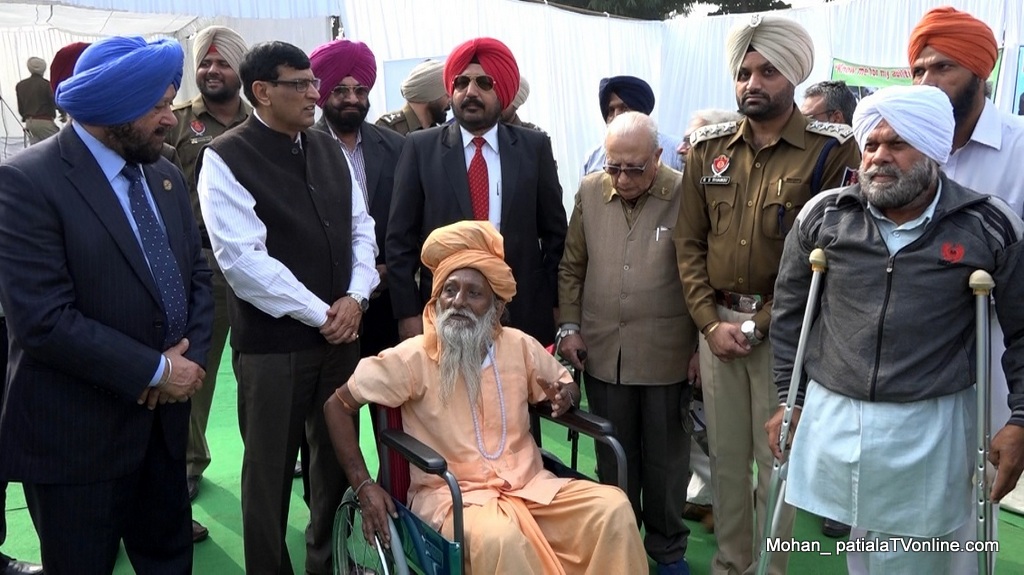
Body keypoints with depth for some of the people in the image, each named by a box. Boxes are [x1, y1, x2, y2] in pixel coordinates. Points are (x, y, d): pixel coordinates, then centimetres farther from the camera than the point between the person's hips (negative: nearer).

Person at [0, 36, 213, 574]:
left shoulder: (164, 174, 6)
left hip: (162, 419, 6)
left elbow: (197, 272, 9)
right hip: (74, 434, -6)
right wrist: (157, 370, -19)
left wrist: (191, 356, -8)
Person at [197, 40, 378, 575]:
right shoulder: (225, 159, -9)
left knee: (337, 456, 16)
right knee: (270, 469, 8)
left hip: (342, 331, 6)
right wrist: (320, 314, -14)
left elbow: (361, 228, 10)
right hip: (272, 340, -5)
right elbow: (243, 259, -17)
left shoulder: (330, 150, 9)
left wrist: (354, 298, -6)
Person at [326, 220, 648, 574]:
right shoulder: (413, 358, -7)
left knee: (613, 508, -18)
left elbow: (565, 384, 20)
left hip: (529, 484, 5)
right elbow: (337, 406, -2)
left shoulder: (520, 347, 3)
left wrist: (566, 396, -6)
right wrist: (364, 487, -10)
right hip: (450, 494, -4)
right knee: (498, 538, -38)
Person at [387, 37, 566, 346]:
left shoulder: (534, 146, 3)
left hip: (524, 313, 1)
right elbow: (401, 238, 0)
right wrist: (408, 313, -5)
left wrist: (555, 306, 2)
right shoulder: (420, 147, 0)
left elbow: (555, 233, 6)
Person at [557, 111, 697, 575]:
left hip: (666, 357, -2)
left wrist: (704, 345, -5)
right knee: (613, 457, 16)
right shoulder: (590, 192, 1)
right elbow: (571, 267, 10)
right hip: (602, 353, 3)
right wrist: (568, 326, 4)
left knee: (665, 459, 13)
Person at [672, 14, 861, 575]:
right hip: (718, 323, 4)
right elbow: (688, 242, 6)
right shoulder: (708, 147, 6)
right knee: (725, 454, 14)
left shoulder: (831, 150, -7)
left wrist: (760, 324, -12)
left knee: (776, 459, 8)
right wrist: (710, 322, -4)